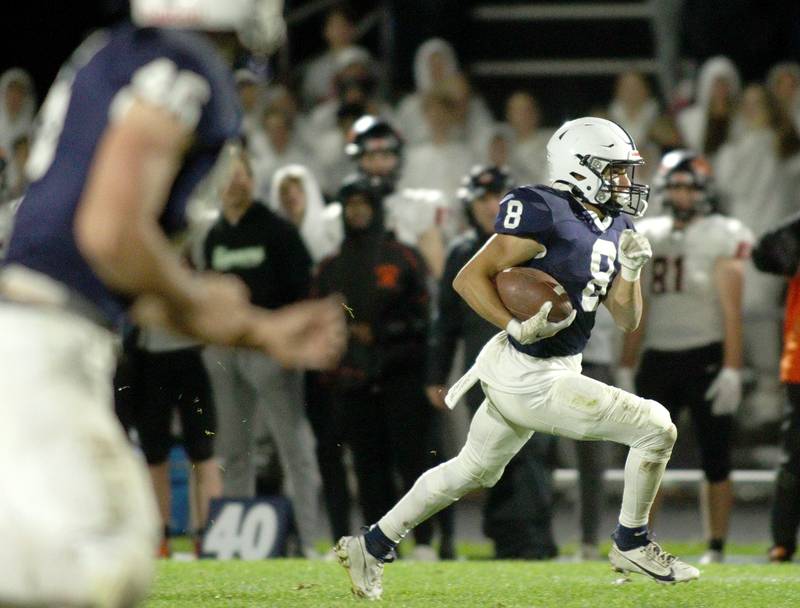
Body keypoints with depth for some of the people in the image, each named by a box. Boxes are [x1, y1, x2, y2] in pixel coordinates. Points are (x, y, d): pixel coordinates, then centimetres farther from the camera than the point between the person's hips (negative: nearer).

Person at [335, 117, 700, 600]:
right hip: (529, 378, -10)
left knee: (474, 470, 23)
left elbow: (626, 321, 12)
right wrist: (517, 327, -28)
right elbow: (469, 278, -17)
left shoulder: (614, 228, 9)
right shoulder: (547, 216, -19)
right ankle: (632, 545, 10)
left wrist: (632, 271, -4)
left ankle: (372, 547, 33)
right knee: (656, 427, -8)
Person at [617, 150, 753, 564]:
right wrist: (625, 369, 12)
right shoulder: (648, 237, 11)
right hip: (658, 359, 5)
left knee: (715, 459, 2)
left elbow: (732, 311, -9)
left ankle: (716, 547, 7)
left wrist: (731, 370, -16)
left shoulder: (722, 238, -5)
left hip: (706, 358, -5)